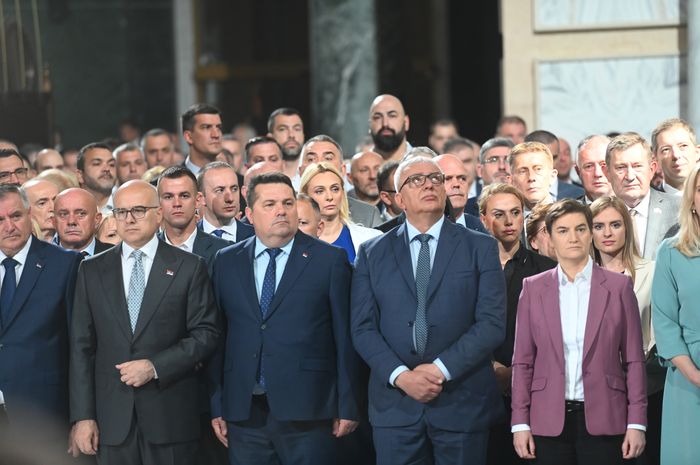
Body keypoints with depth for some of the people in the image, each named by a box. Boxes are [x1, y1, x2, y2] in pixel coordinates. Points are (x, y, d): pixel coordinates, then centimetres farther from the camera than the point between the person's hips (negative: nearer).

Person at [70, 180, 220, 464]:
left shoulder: (189, 267, 3)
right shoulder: (91, 270, 9)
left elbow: (206, 334, -1)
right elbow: (82, 346, 6)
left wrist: (155, 367, -13)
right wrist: (82, 416, -1)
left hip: (170, 416, -2)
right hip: (112, 417, 2)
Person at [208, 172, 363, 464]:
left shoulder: (330, 261, 2)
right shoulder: (227, 262, 11)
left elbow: (344, 338, 0)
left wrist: (347, 407, -2)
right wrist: (217, 406, 6)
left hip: (306, 410, -3)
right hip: (244, 412, 3)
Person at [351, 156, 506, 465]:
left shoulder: (480, 248, 6)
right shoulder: (372, 253, 10)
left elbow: (492, 323, -3)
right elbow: (363, 328, 3)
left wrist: (440, 369, -13)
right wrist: (401, 376, -12)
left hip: (462, 404, -1)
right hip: (395, 405, 1)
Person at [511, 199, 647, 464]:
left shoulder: (618, 286, 3)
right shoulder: (533, 288, 7)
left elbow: (634, 360, 3)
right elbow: (523, 361, 7)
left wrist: (636, 422, -3)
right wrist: (520, 422, 0)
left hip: (603, 420, -1)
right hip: (550, 420, 1)